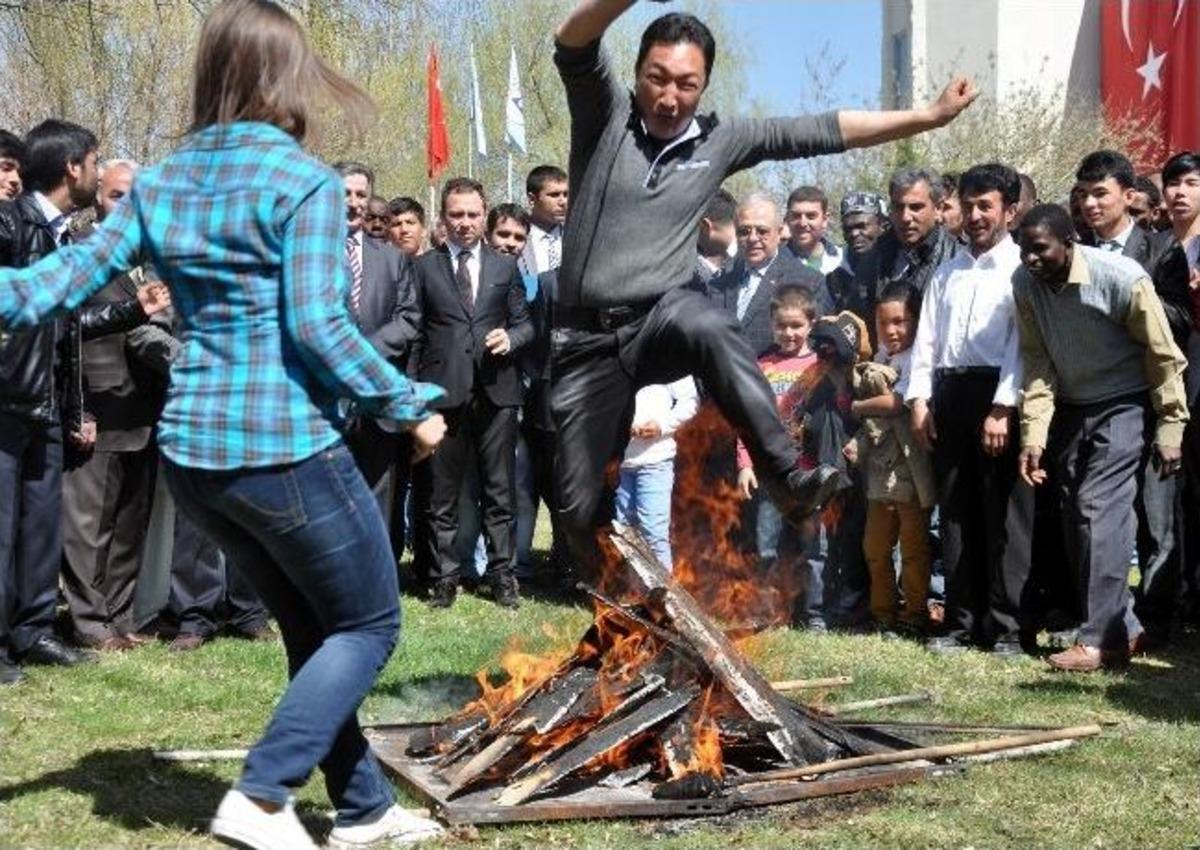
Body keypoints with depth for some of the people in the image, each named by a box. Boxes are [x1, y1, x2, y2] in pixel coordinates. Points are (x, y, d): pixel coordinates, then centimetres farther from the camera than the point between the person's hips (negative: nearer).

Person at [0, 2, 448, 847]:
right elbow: (316, 325, -18)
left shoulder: (159, 184, 8)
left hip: (194, 449, 7)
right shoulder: (303, 180, -11)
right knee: (369, 625, 8)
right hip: (288, 447, -7)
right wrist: (410, 404, -10)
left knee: (313, 630, 20)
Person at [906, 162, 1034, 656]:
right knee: (956, 513, 8)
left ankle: (1010, 628, 0)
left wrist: (1003, 407, -16)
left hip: (998, 395, -6)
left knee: (1005, 515, -4)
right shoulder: (947, 272, 20)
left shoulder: (1021, 268, 0)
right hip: (949, 394, 6)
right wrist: (919, 400, 4)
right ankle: (962, 623, 13)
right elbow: (926, 338, 15)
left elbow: (1022, 341, -8)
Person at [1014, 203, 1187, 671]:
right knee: (1076, 516, 4)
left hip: (1124, 404, -6)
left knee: (1101, 509, -16)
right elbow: (1037, 360, -5)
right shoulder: (1025, 283, -10)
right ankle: (1123, 626, 16)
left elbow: (1163, 355, -15)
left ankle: (1100, 639, -13)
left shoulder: (1122, 278, -24)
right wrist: (1033, 433, -13)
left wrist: (1169, 429, -14)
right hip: (1072, 408, 6)